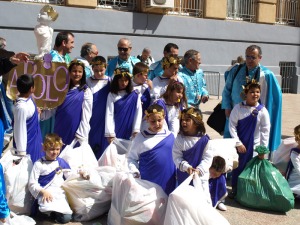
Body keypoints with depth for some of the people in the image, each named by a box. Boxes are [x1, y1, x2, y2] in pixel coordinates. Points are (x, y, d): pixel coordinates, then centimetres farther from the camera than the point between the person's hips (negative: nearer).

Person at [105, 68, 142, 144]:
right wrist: (110, 134, -10)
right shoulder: (112, 95, 1)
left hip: (129, 133, 0)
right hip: (116, 133, 0)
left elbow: (138, 113, -1)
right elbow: (109, 114, -4)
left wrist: (136, 130, -9)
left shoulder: (135, 95, 2)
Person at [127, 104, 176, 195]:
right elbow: (131, 158, 5)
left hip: (168, 182, 1)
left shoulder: (170, 136, 1)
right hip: (148, 182, -1)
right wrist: (135, 172, -9)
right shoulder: (140, 138, -1)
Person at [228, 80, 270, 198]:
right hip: (239, 144, 0)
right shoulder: (238, 108, -10)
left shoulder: (262, 111, -8)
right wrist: (238, 143, -11)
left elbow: (265, 131, -4)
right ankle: (234, 189, 27)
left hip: (254, 145, 0)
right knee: (237, 166, 11)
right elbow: (232, 126, -9)